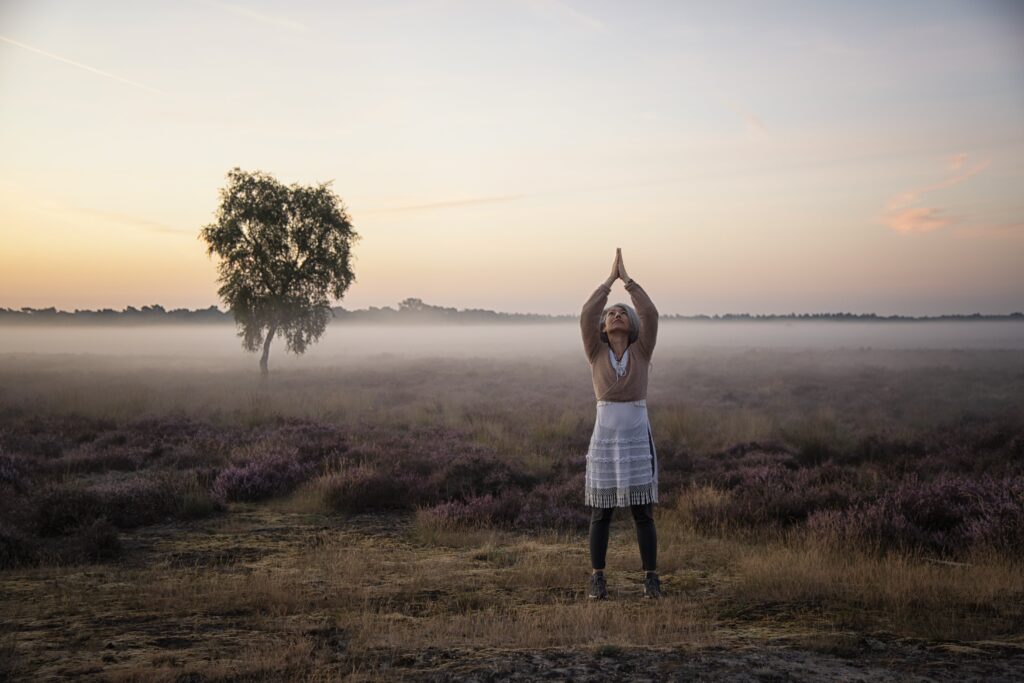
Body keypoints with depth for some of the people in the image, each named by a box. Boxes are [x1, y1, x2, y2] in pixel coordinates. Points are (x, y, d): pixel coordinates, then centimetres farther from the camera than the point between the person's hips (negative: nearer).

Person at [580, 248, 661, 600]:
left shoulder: (642, 350, 6)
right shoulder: (596, 352, 5)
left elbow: (650, 314, -10)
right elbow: (586, 315, -10)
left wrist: (627, 278, -5)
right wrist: (610, 278, -4)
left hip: (638, 436, 0)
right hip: (605, 435, 0)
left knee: (642, 511, 1)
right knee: (601, 511, 4)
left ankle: (651, 578, 13)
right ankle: (598, 578, 17)